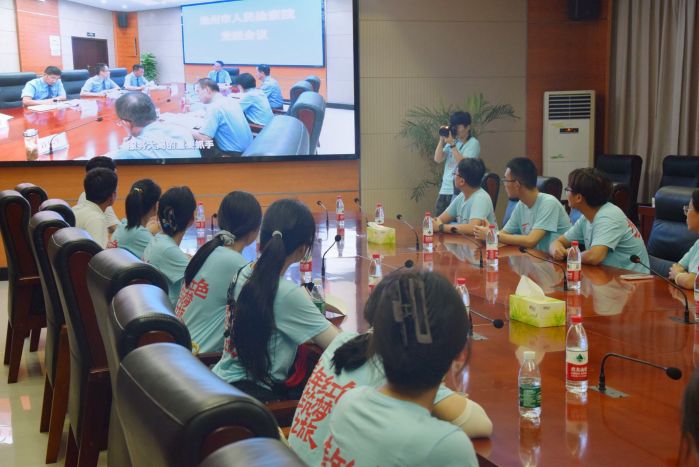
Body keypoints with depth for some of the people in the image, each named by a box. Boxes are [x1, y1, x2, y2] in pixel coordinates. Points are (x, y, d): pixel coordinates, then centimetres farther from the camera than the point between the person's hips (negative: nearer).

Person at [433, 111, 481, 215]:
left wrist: (452, 144, -16)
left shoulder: (473, 143, -5)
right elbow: (438, 159, 7)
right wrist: (442, 140, -1)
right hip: (445, 189, 6)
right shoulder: (452, 141, 13)